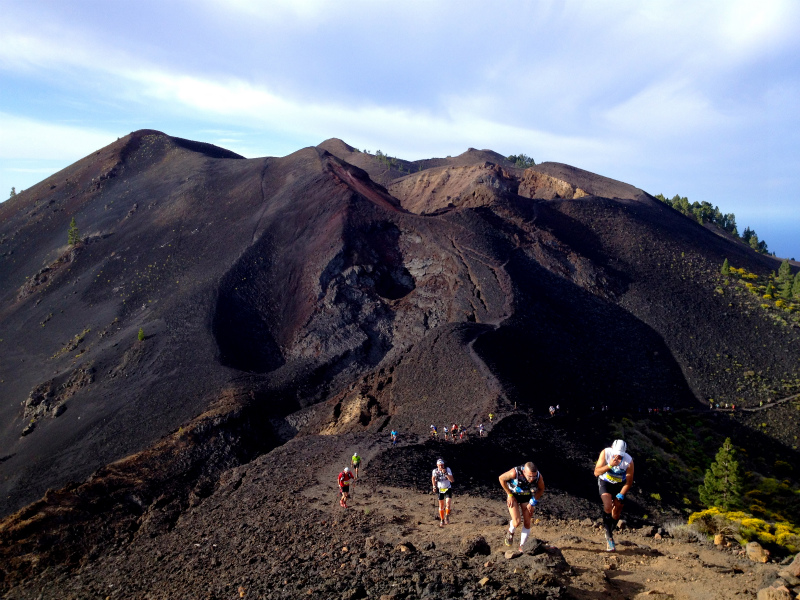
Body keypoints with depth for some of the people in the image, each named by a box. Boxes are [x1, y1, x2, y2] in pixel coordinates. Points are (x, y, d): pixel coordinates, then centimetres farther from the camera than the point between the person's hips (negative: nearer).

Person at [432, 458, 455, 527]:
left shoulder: (447, 469, -18)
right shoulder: (435, 471, -14)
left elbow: (451, 480, -26)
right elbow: (433, 479, 8)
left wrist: (445, 473, -36)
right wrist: (434, 487, 2)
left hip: (448, 489, -1)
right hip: (440, 490, 2)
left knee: (448, 503, -18)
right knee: (441, 506, 6)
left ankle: (447, 517, 6)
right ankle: (442, 520, 22)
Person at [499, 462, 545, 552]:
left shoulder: (539, 477, -30)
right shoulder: (515, 473, -39)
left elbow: (541, 490, -6)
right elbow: (501, 478, -18)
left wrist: (532, 503, -7)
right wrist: (509, 495, -13)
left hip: (526, 496, 3)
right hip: (513, 495, -2)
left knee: (527, 523, 2)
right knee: (517, 522, -16)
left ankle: (522, 547, 22)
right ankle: (510, 532, 19)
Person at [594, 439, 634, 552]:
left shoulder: (629, 461, -26)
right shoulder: (605, 453, -27)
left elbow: (629, 482, -14)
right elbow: (596, 472, -29)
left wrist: (620, 496, -19)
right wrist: (609, 465, -43)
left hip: (619, 484, 1)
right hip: (605, 482, -1)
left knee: (616, 513, 4)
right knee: (608, 506, -23)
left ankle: (610, 532, 32)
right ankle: (609, 537, -11)